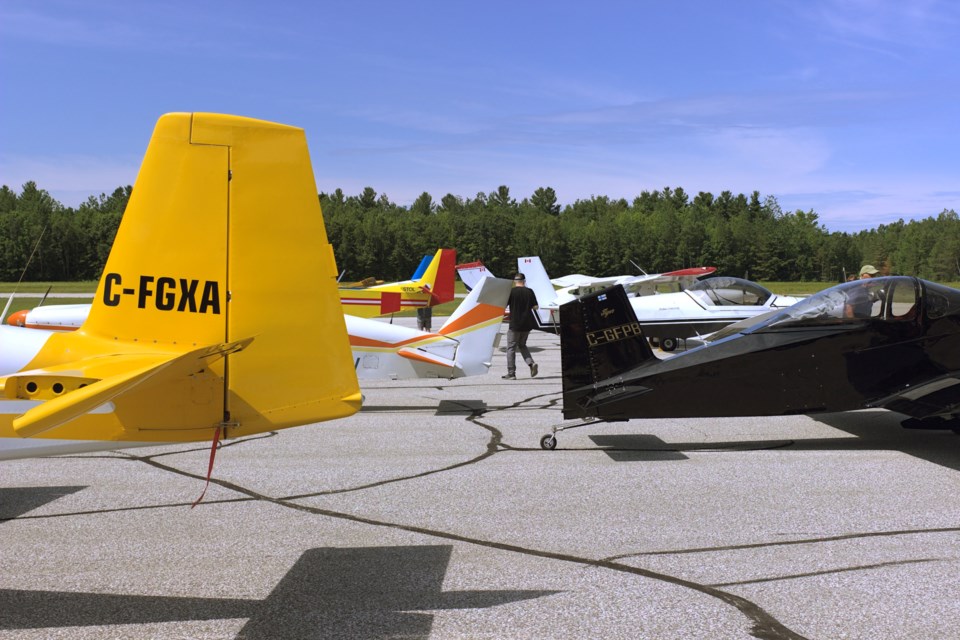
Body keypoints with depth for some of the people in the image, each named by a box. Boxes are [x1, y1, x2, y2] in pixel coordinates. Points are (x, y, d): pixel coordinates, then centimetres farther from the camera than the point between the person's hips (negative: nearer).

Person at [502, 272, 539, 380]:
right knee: (522, 345, 22)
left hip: (515, 324, -4)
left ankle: (511, 373, 2)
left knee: (511, 348, 4)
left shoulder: (511, 291, -9)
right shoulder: (529, 291, 0)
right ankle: (531, 363, 1)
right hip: (527, 324, 4)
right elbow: (536, 307, 3)